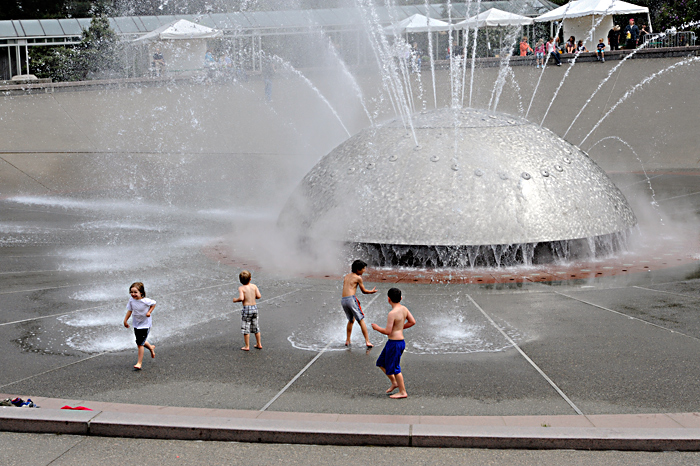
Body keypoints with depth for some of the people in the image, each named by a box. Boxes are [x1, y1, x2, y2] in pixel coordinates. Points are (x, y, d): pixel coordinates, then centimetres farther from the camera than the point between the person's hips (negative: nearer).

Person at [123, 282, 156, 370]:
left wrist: (149, 312, -16)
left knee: (140, 344, -8)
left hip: (145, 324, -6)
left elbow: (154, 303, -3)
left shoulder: (146, 301, -22)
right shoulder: (131, 300, -9)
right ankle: (151, 347, 53)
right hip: (136, 324, 6)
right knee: (141, 341, 20)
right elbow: (129, 310, 3)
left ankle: (139, 363, 0)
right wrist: (125, 321, 1)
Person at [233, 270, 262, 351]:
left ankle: (247, 346, 8)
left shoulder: (241, 288, -11)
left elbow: (241, 298, -23)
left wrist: (236, 300, -3)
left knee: (245, 328, 5)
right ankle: (259, 344, 25)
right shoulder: (254, 286, 1)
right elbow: (259, 296, -3)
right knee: (255, 327, 18)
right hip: (254, 307, 5)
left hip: (246, 308, -5)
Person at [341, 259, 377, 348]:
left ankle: (348, 340, 26)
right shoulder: (358, 278, 1)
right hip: (351, 298, -6)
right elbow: (364, 291, 7)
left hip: (343, 300, 6)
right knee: (361, 320, 0)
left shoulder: (346, 276, 18)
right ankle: (367, 341, -3)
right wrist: (372, 291, 25)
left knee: (351, 320, 24)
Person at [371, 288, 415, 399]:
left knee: (394, 367, 1)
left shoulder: (392, 313, -22)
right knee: (381, 363, 20)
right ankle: (394, 382, 27)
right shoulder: (404, 309, 3)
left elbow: (388, 331, -22)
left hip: (395, 343, -9)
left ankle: (403, 392, 9)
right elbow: (412, 322, 11)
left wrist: (377, 328, -6)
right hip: (400, 340, 9)